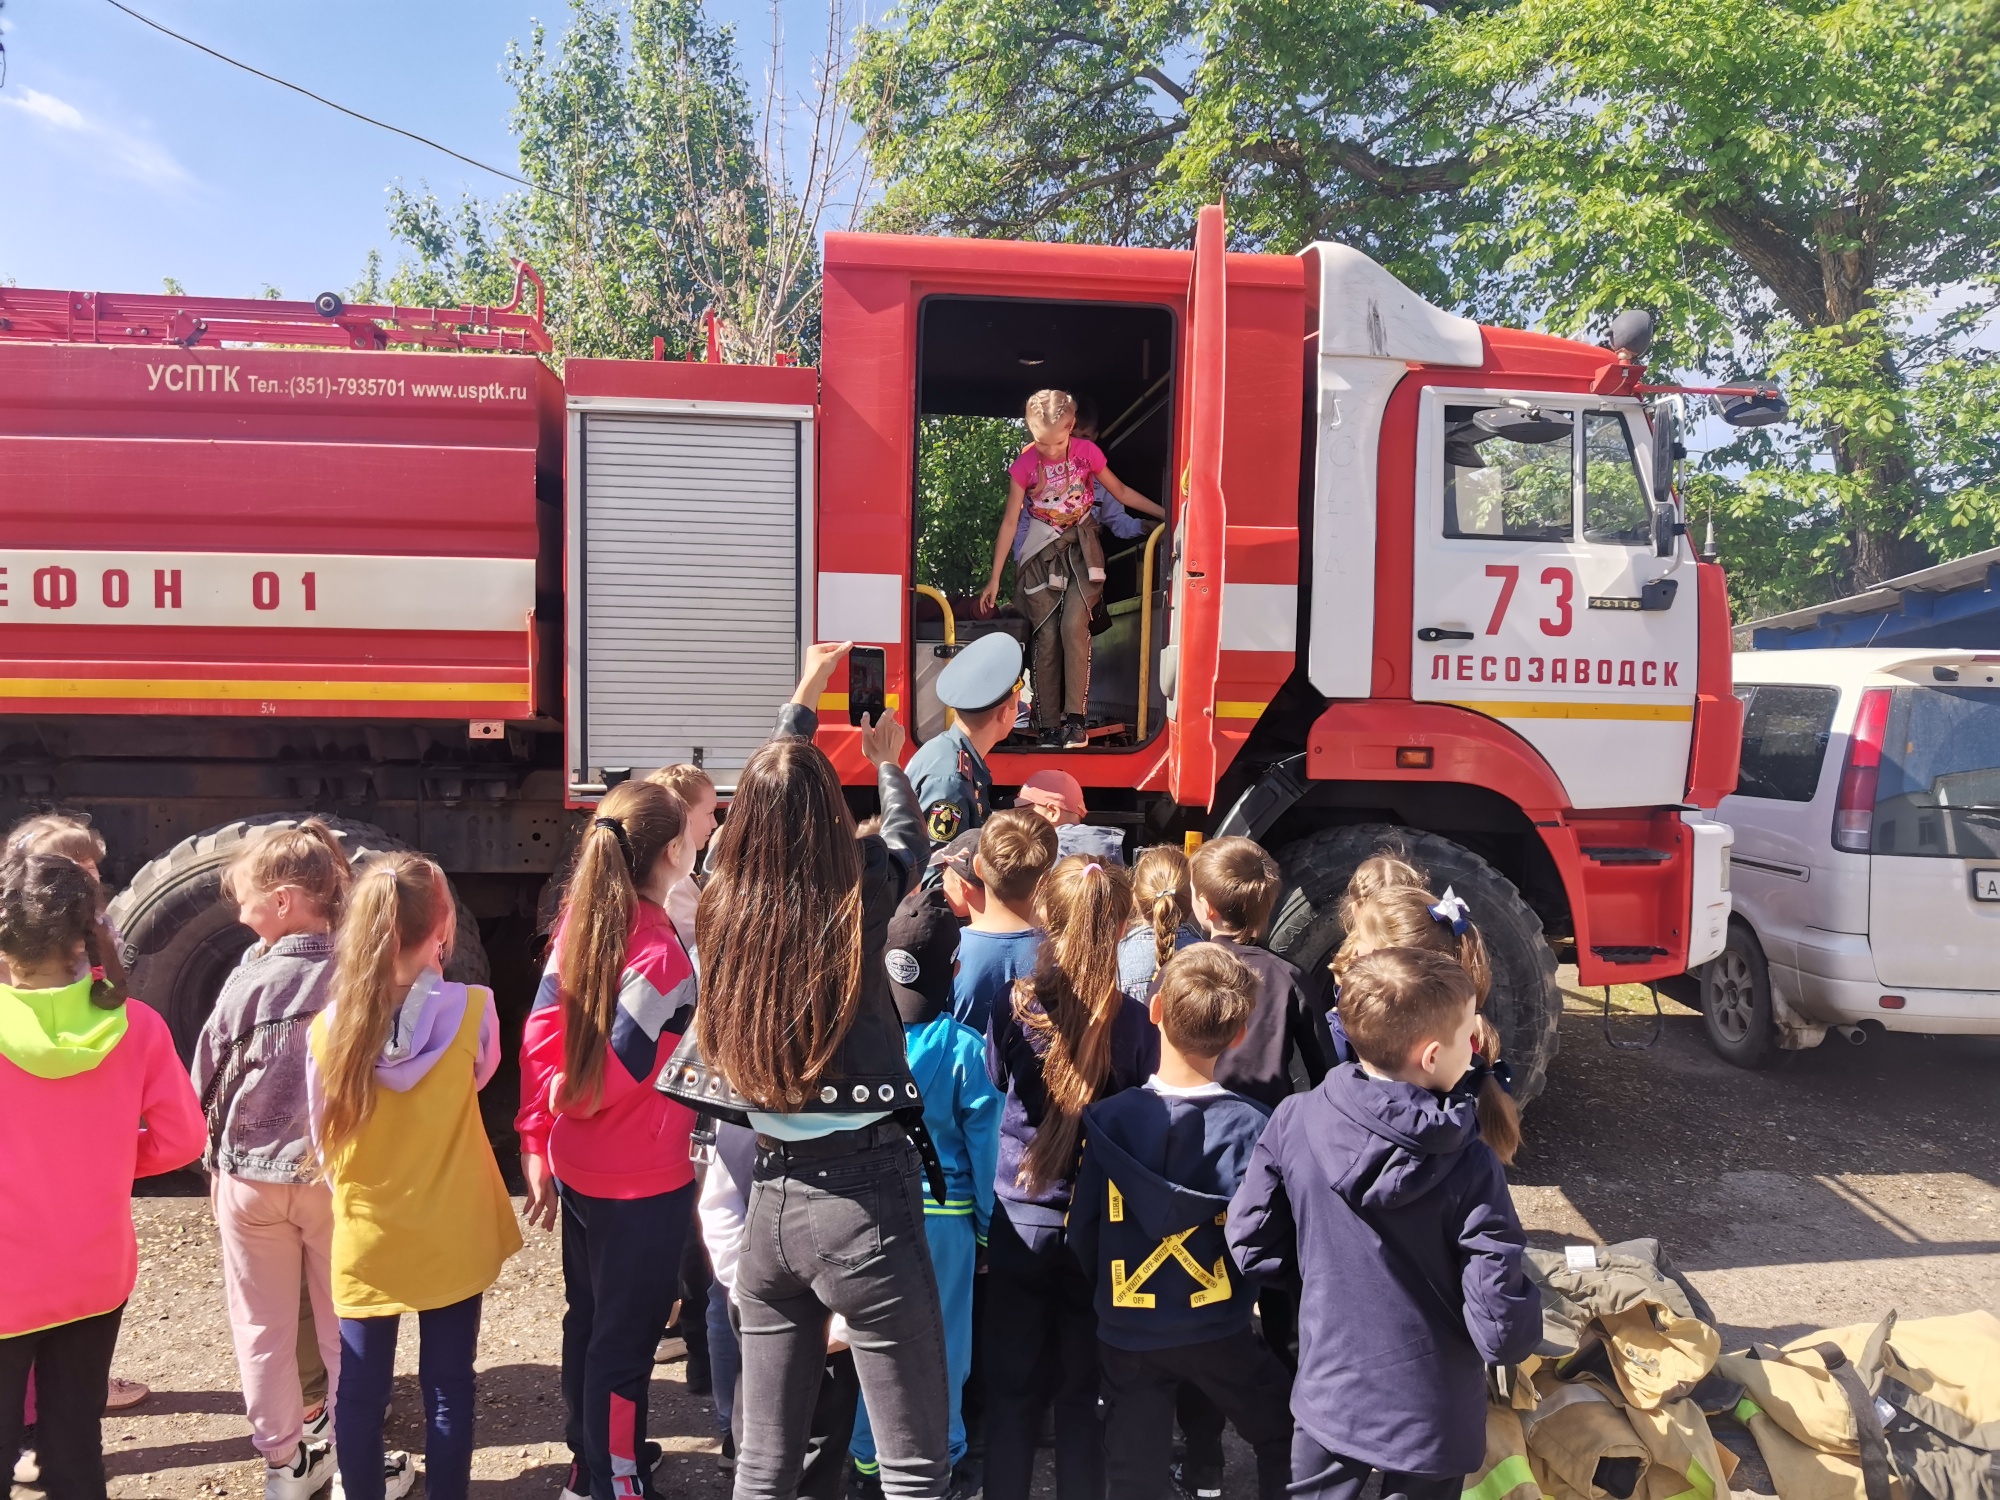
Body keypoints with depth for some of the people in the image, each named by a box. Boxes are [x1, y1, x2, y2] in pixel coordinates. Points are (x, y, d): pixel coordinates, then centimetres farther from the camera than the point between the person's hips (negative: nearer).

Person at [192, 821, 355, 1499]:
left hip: (252, 1176, 0)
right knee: (340, 1327, 14)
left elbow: (208, 1079, -1)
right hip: (337, 1175, 0)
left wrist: (215, 1159, 15)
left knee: (264, 1328, 17)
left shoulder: (250, 979, -13)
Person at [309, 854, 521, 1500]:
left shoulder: (329, 1029, -13)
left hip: (366, 1239, 1)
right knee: (448, 1385, 13)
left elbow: (324, 1142, 1)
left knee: (360, 1388, 16)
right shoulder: (471, 1010, -18)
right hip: (451, 1237, -1)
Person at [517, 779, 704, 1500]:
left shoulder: (578, 924, -2)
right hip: (642, 1181, -8)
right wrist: (561, 1100, -2)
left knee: (587, 1321, 23)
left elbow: (540, 1035, 0)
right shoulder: (661, 952, -24)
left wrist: (536, 1139, 5)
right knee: (625, 1340, 8)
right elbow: (618, 1071, -23)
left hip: (576, 1167, 8)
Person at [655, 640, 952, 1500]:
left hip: (770, 1199, 5)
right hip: (865, 1195, -5)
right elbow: (906, 837, 14)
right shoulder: (859, 895, -10)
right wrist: (888, 761, 34)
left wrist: (803, 699, 33)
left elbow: (766, 807, 20)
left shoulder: (723, 906, 1)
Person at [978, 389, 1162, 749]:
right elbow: (1010, 521, -4)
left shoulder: (1086, 451, -8)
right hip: (1041, 553, 0)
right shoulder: (1024, 465, -9)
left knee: (1074, 626, -20)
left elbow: (1120, 491, 7)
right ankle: (1049, 728, 0)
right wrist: (994, 578, -4)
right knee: (1047, 638, -5)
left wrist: (1166, 513, 6)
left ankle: (1075, 719, -16)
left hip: (1081, 548, 0)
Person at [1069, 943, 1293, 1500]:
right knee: (1284, 1439, 24)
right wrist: (1238, 1289, 7)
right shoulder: (1252, 1125, -18)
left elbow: (1082, 1231, -6)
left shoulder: (1106, 1119, -15)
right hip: (1217, 1328, -1)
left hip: (1126, 1331, 1)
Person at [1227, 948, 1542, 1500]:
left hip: (1328, 1397, 2)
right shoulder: (1469, 1167, -25)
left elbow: (1251, 1245, -7)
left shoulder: (1295, 1121, -17)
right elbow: (1502, 1330, -21)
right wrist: (1526, 1328, 1)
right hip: (1430, 1415, -2)